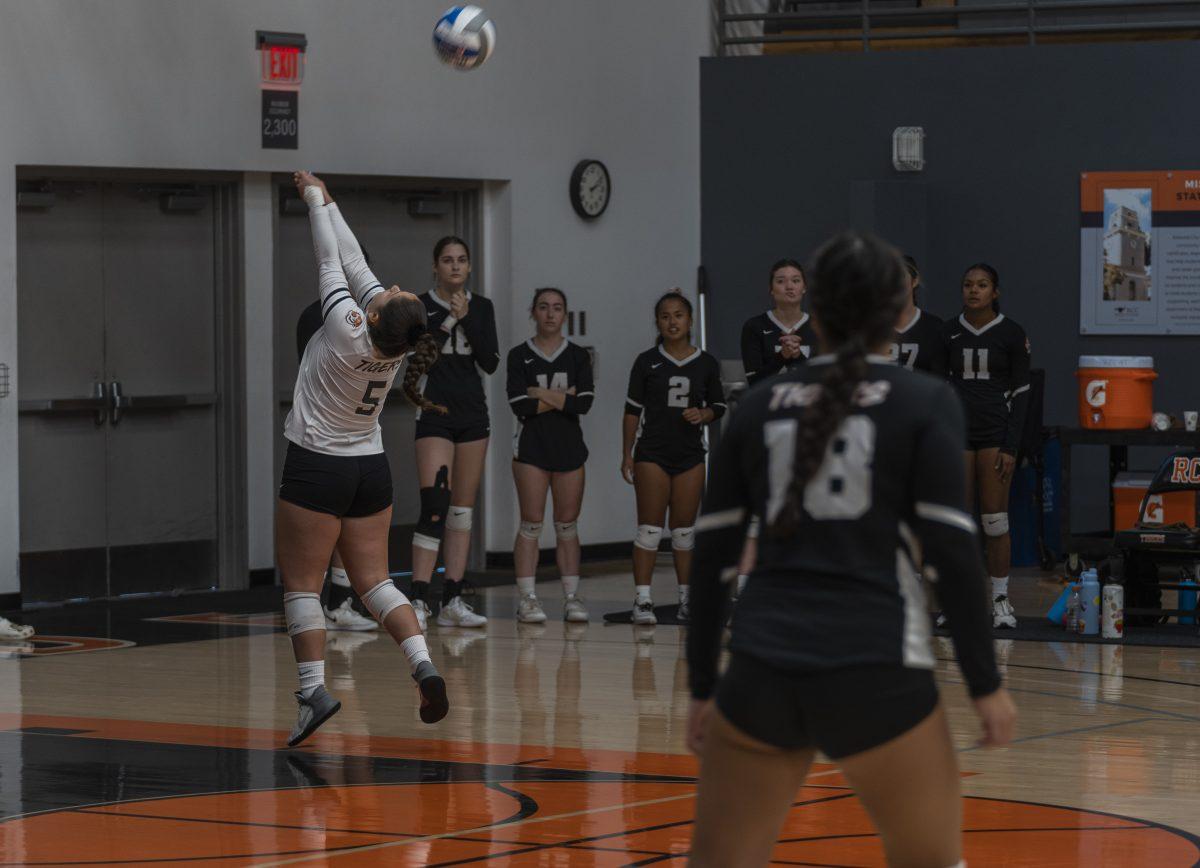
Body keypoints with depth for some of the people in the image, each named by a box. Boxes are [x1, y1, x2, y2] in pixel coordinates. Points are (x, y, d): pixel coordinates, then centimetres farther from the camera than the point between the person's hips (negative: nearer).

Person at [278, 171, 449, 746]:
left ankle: (313, 688, -10)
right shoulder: (398, 344, -6)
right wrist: (324, 200, 12)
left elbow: (332, 261, -10)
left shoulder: (350, 330, -22)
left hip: (316, 467, -6)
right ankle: (423, 663, -9)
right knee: (372, 579, 9)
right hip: (371, 467, 6)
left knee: (301, 584, -1)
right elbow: (353, 261, 3)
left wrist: (315, 198, 5)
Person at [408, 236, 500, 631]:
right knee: (433, 506, -16)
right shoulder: (420, 306, -2)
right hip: (434, 413, -5)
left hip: (472, 413, 5)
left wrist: (466, 320, -11)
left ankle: (453, 602, 9)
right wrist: (450, 319, -21)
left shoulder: (481, 307, 8)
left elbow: (490, 363, -2)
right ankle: (418, 602, -18)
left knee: (463, 510, 6)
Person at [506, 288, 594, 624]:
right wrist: (562, 398, -8)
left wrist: (540, 394, -9)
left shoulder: (578, 356, 8)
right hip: (531, 446, -2)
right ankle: (527, 598, -5)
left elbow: (584, 403, -6)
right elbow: (520, 404, -9)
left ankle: (571, 597, 9)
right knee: (532, 523, -6)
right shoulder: (519, 356, 3)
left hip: (568, 446, 2)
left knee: (567, 526, 5)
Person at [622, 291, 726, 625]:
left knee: (684, 530, 7)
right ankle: (642, 600, -4)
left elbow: (719, 406, 13)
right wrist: (626, 454, -2)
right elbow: (632, 410, 2)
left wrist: (703, 415, -10)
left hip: (690, 456, 2)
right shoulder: (647, 362, 0)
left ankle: (687, 600, 14)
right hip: (652, 453, -2)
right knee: (649, 528, -5)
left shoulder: (706, 364, 3)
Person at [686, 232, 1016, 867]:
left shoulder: (759, 406, 12)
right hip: (875, 671, -3)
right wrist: (985, 685, 0)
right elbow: (952, 551, -6)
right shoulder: (925, 401, 2)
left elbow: (710, 559, 11)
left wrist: (702, 689, 19)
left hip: (761, 672, 3)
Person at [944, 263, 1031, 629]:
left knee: (995, 520, -3)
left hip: (995, 433, -3)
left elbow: (1021, 392, -2)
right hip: (957, 431, 3)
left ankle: (1000, 600, 3)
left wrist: (1011, 447, -8)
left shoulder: (1012, 334, -2)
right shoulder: (949, 332, 6)